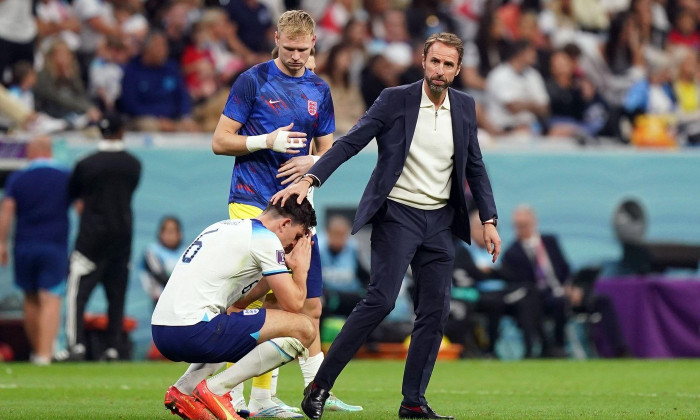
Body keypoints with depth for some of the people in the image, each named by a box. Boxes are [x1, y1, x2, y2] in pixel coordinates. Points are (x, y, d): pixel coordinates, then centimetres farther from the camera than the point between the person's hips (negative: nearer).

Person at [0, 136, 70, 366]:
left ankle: (36, 351, 21)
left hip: (24, 247, 2)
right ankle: (45, 352, -19)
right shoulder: (67, 177, 3)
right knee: (51, 301, -7)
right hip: (55, 247, -2)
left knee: (31, 300, 14)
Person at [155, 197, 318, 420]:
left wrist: (286, 266, 31)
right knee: (303, 328, -6)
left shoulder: (225, 227, 25)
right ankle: (216, 388, -10)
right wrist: (301, 268, 18)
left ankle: (184, 388, 14)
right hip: (193, 332, -9)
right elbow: (293, 305, -1)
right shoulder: (265, 238, -1)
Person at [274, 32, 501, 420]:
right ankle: (320, 385, -11)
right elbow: (349, 144, -10)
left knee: (435, 311, 0)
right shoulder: (395, 100, -6)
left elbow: (474, 167, 15)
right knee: (380, 300, -17)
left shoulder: (464, 107, 7)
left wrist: (489, 219, 7)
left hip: (440, 220, 5)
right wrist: (309, 179, -23)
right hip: (398, 213, -5)